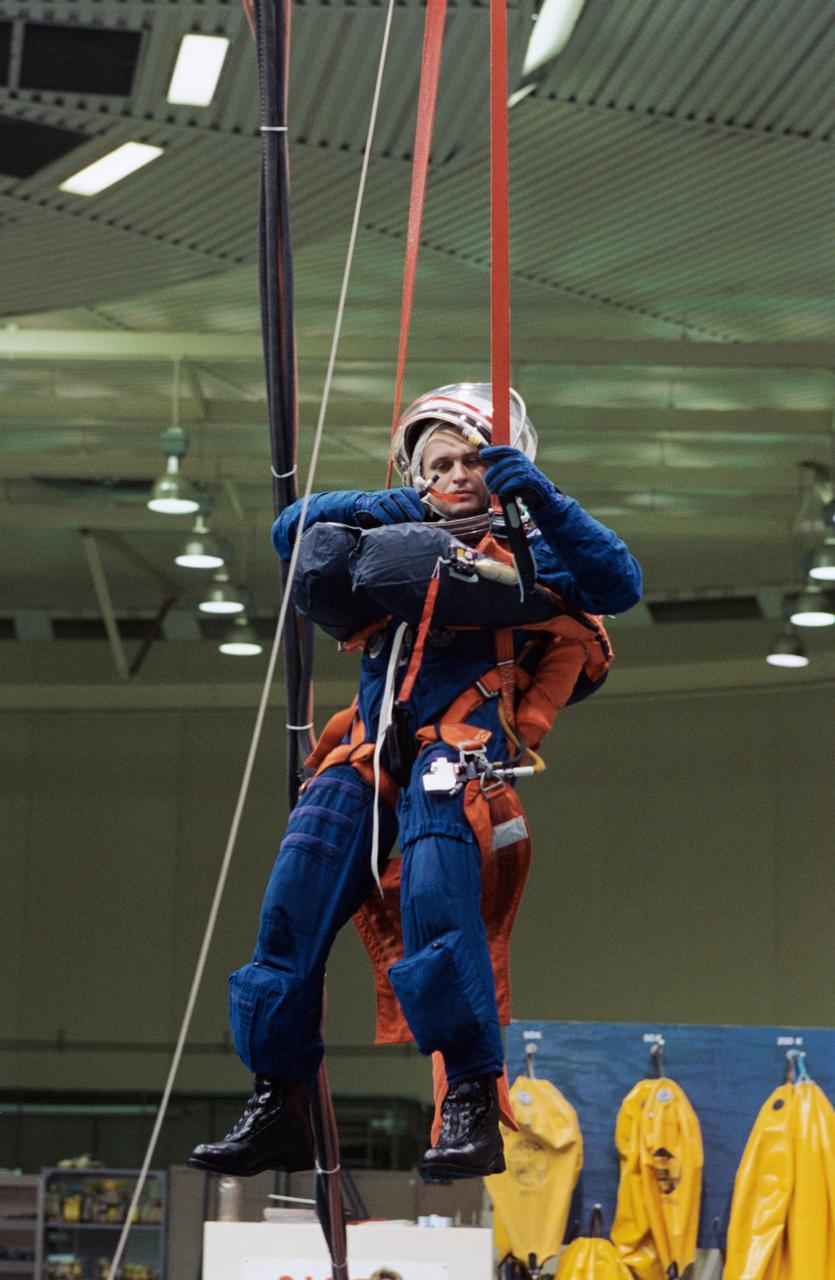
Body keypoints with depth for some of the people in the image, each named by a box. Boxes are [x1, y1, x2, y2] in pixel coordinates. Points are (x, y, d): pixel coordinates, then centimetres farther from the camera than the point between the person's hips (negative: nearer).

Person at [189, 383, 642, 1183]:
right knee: (291, 901, -8)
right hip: (372, 747, 5)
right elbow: (291, 532, 28)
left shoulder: (524, 550, 16)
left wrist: (542, 500, -7)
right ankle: (277, 1108, -2)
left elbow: (620, 585, 1)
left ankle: (473, 1109, -27)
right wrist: (386, 508, 14)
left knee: (433, 893, -29)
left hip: (464, 741, -5)